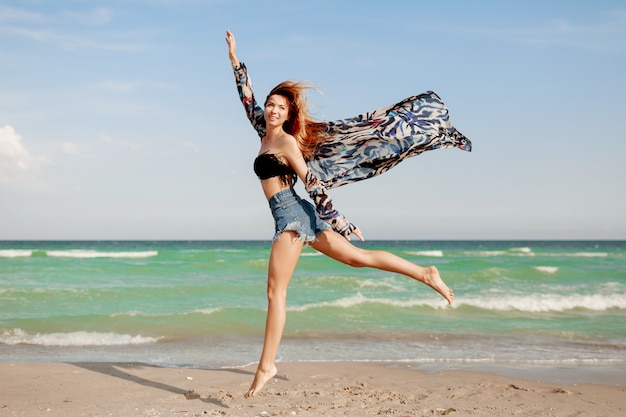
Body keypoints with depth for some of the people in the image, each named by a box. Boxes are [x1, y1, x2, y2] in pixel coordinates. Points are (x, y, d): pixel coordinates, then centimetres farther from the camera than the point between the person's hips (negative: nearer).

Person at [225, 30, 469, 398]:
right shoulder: (266, 133, 15)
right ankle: (425, 274, 10)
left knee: (276, 291, -8)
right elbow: (248, 99, 26)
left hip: (293, 216, -8)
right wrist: (235, 59, 28)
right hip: (298, 216, 8)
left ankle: (267, 366, -5)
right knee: (358, 257, 9)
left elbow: (312, 182, -13)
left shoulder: (286, 140, -8)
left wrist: (337, 220, -15)